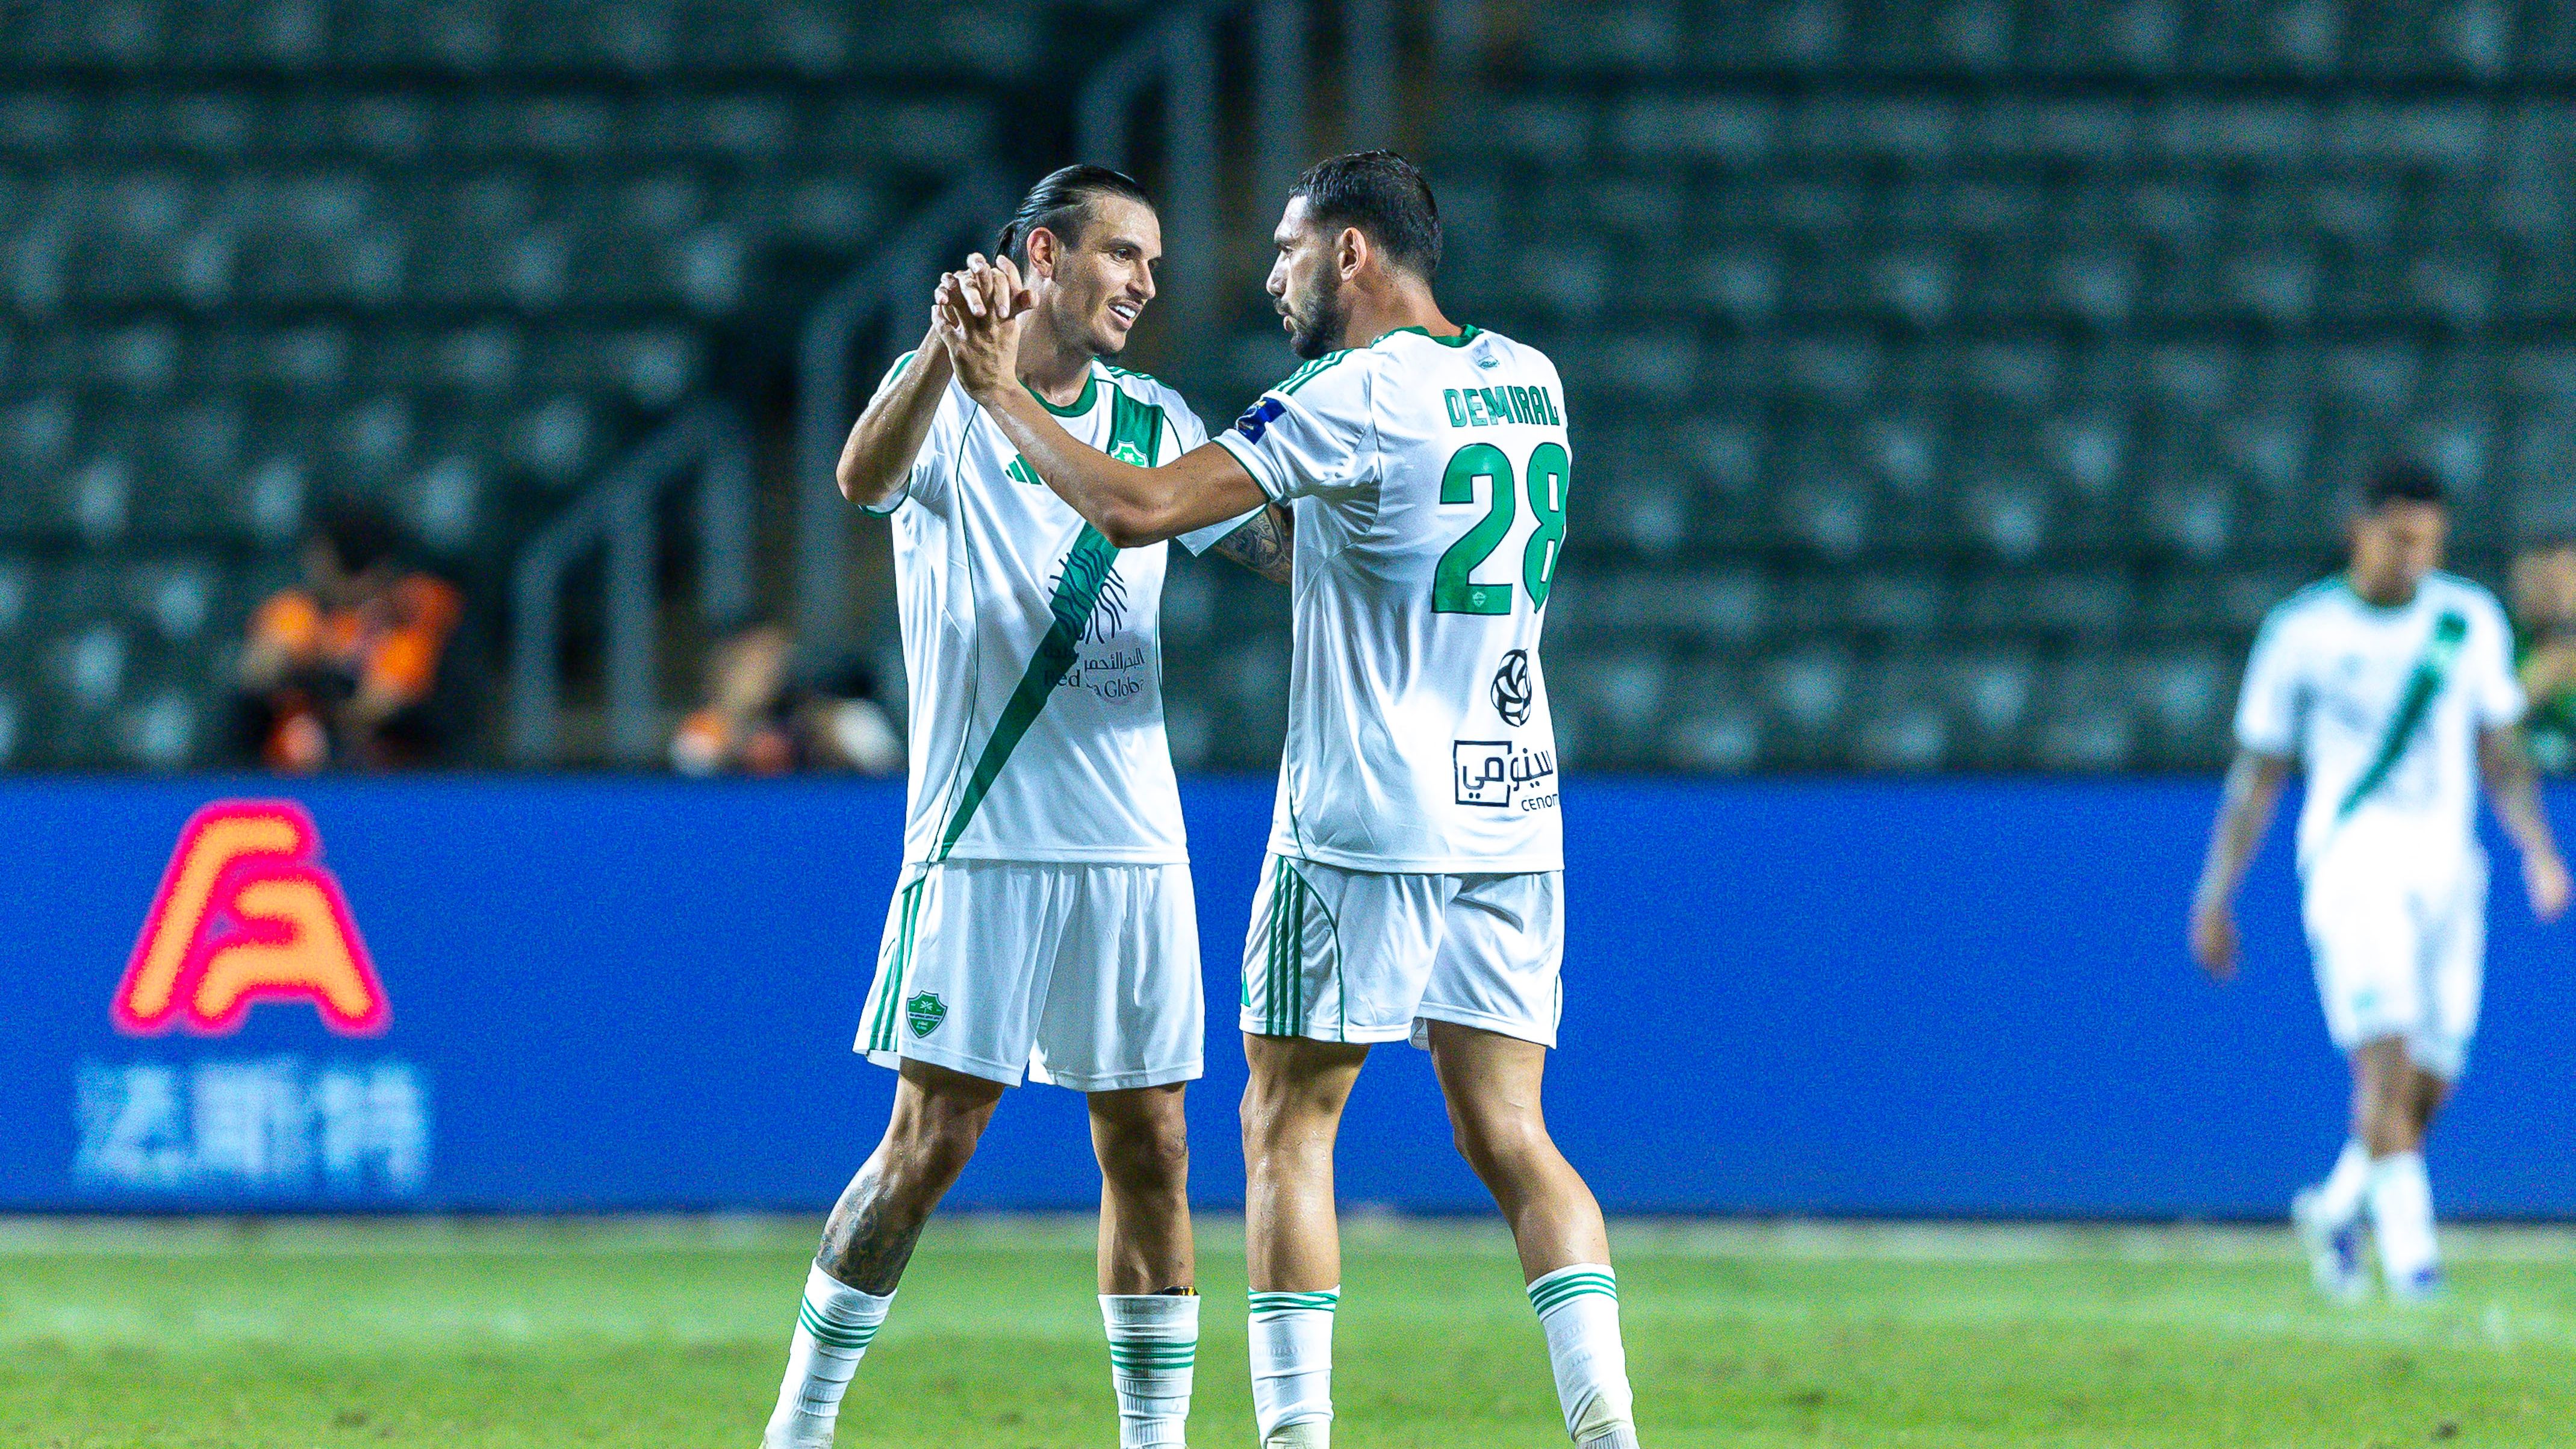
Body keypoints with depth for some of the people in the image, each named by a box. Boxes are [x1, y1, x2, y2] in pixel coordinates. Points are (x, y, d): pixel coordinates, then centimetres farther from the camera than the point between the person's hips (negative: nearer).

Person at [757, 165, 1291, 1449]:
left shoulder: (1153, 418, 13)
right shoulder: (946, 395, -2)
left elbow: (1289, 547, 17)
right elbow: (865, 478, -24)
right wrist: (950, 347, -42)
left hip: (1135, 844, 5)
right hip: (981, 837, -5)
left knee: (1148, 1149, 3)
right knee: (928, 1142, -6)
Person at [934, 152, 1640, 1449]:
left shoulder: (1356, 398, -12)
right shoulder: (1526, 383, 10)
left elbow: (1135, 510, -18)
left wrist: (997, 389, -7)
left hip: (1365, 823, -6)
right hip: (1511, 818, 6)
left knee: (1286, 1125, 5)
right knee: (1508, 1137, 6)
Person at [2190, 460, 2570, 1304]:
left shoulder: (2471, 622, 9)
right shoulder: (2303, 633, 0)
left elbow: (2499, 755, 17)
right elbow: (2257, 774, 7)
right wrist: (2216, 895, 5)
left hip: (2448, 869, 4)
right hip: (2351, 862, -4)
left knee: (2428, 1085, 3)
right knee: (2387, 1057, -21)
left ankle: (2336, 1208, 27)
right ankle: (2408, 1245, -23)